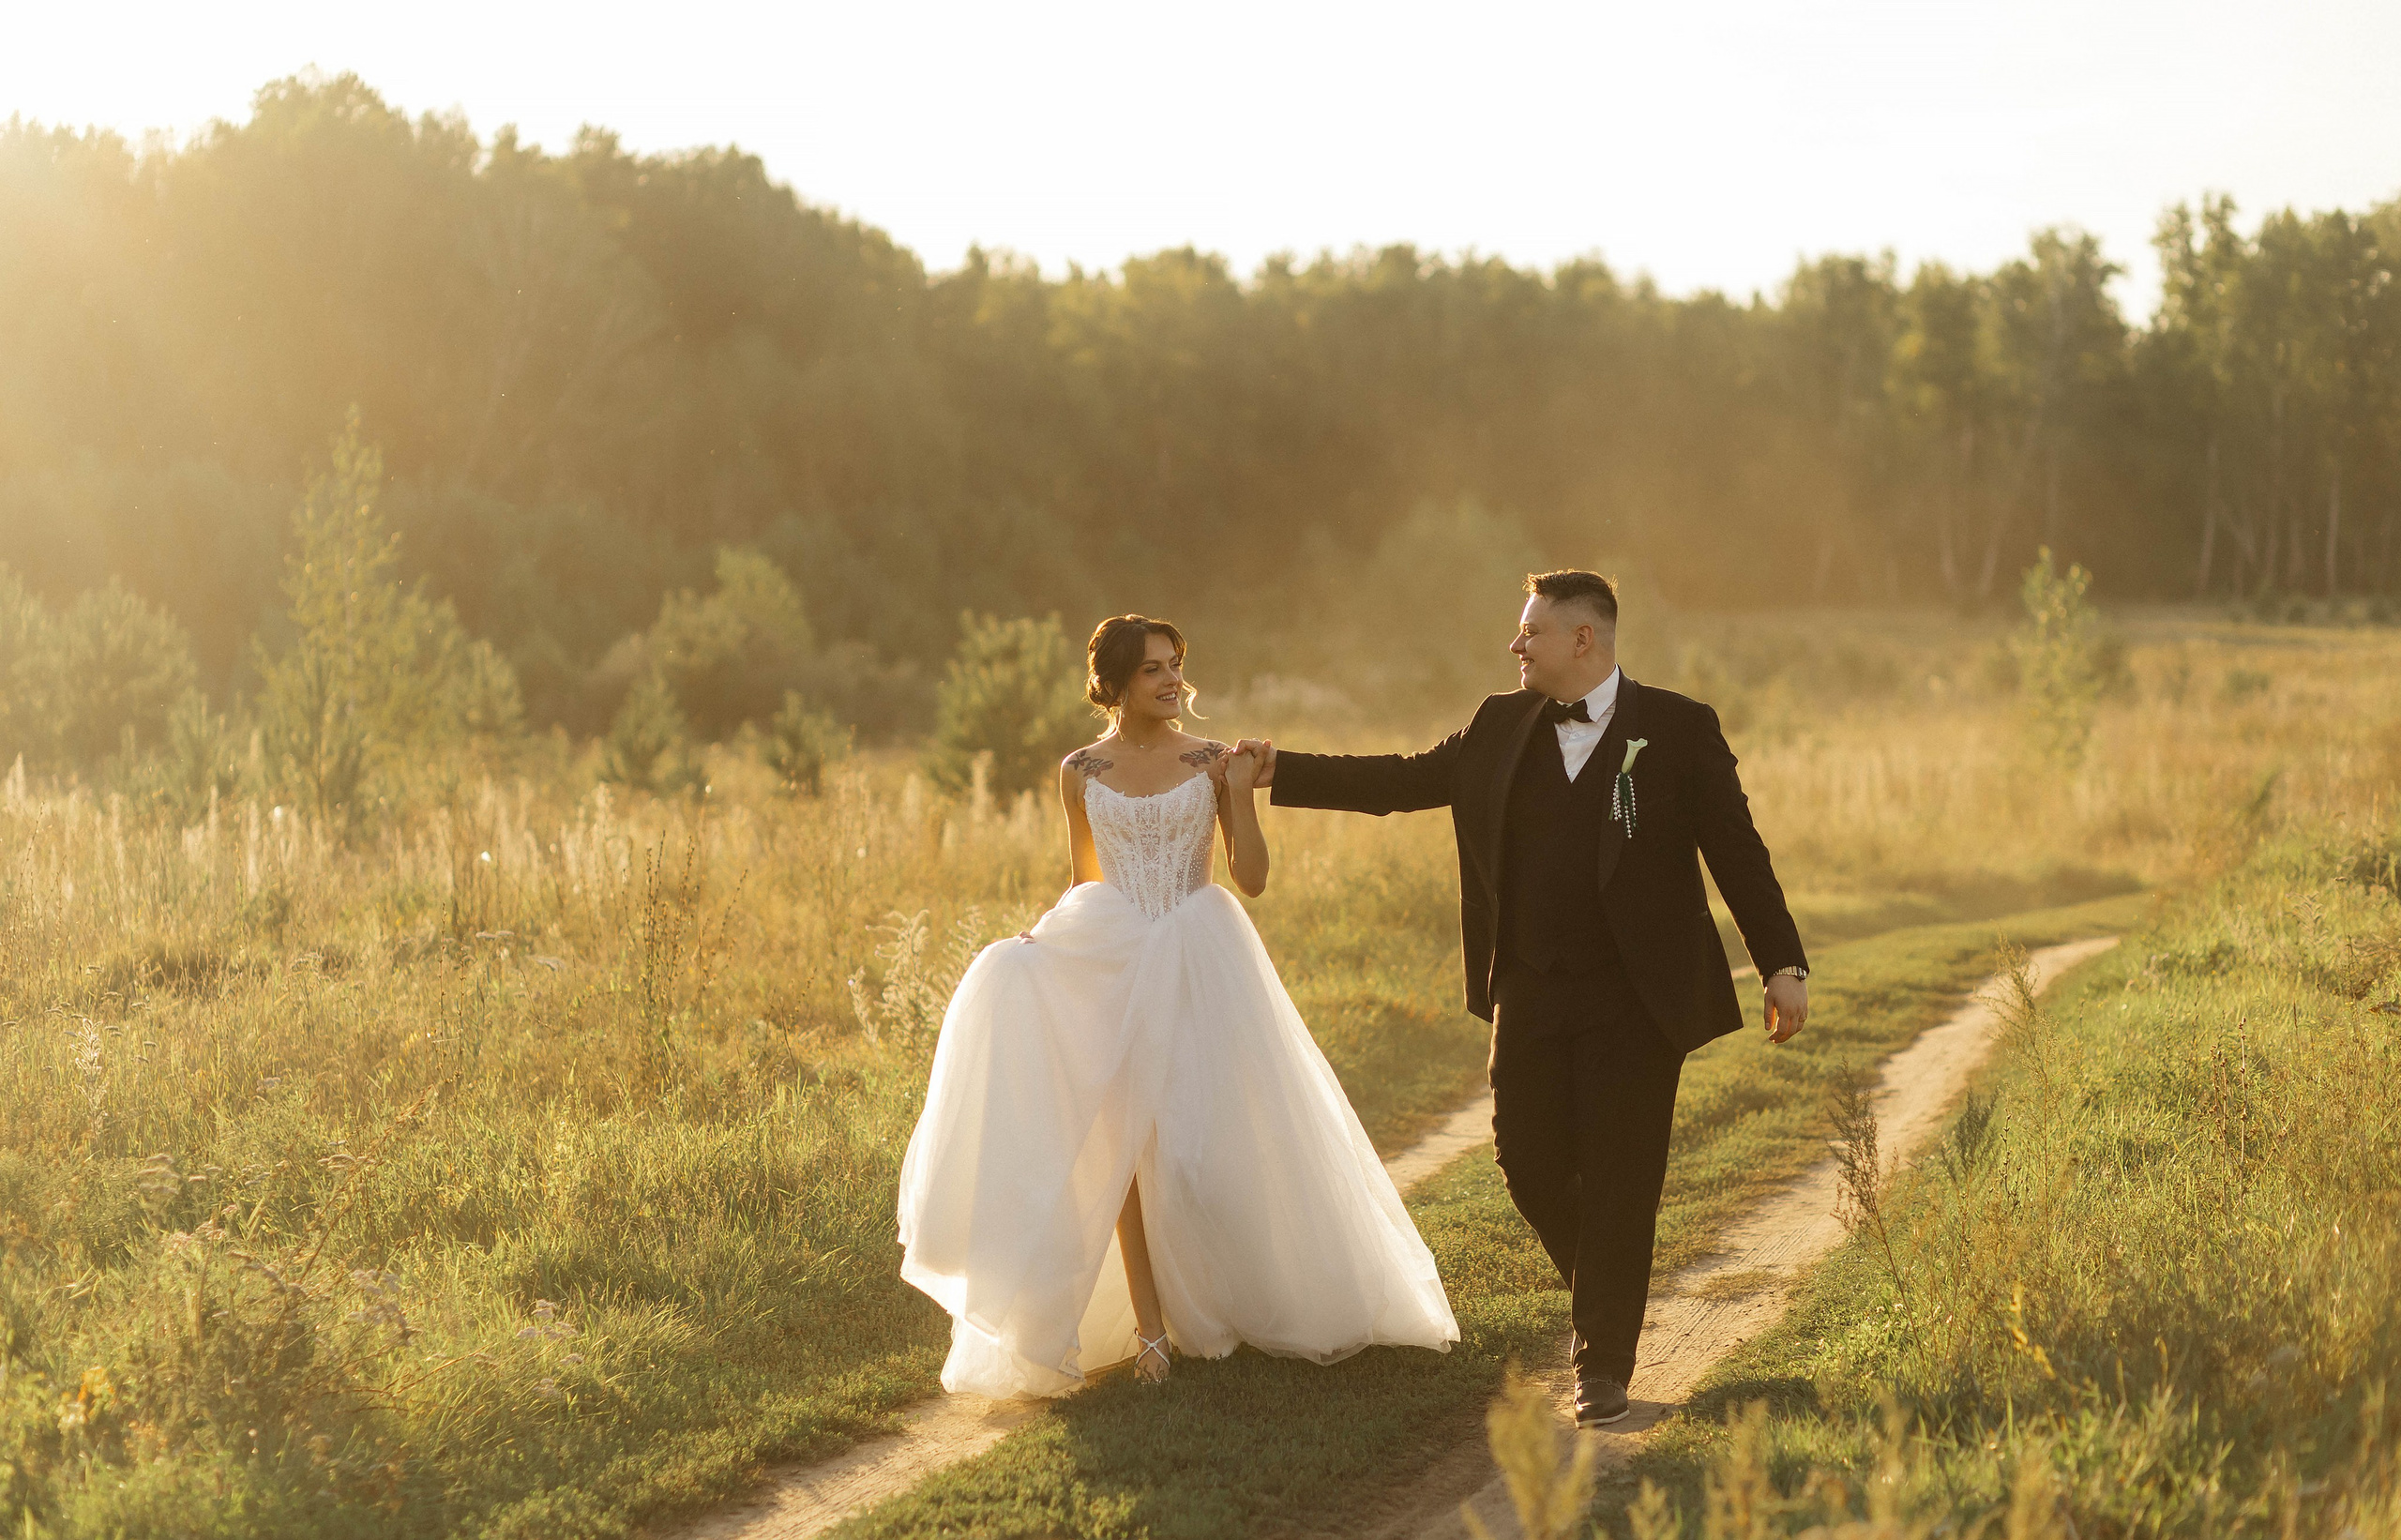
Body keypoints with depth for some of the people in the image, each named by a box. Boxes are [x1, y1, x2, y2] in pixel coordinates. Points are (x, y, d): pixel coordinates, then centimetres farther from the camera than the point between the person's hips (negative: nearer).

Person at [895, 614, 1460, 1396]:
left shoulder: (1212, 762, 1)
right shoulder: (1081, 771, 6)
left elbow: (1252, 878, -3)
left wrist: (1241, 790, -13)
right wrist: (1048, 938, -1)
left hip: (1199, 965, -1)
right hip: (1113, 965, 1)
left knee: (1204, 1140, -3)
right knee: (1123, 1146, -4)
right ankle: (1148, 1323, 1)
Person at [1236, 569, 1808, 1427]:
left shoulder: (1677, 729, -3)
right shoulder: (1501, 727, 9)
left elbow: (1735, 850, -2)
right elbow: (1407, 780, 17)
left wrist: (1783, 965, -5)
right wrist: (1284, 773, 15)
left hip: (1637, 1000, -4)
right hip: (1529, 996, 4)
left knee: (1618, 1181, -1)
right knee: (1529, 1163, 4)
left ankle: (1602, 1366, 10)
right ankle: (1597, 1294, 33)